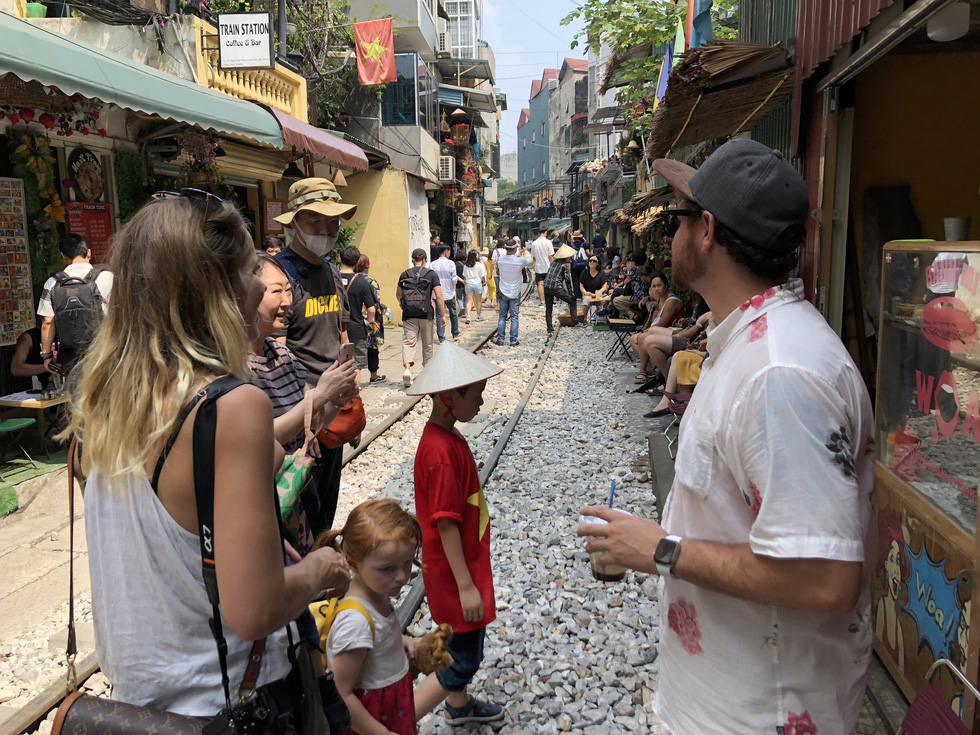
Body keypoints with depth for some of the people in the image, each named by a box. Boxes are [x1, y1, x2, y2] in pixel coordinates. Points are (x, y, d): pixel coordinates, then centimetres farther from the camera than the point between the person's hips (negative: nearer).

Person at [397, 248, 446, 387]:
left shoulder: (404, 274, 7)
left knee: (408, 342, -3)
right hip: (426, 314, -1)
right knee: (427, 344, 13)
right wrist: (443, 315, -1)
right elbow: (439, 296, -7)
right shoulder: (431, 274, -1)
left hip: (408, 315, 1)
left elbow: (398, 294, 21)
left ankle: (407, 368, -25)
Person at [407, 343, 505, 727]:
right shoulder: (442, 453, -29)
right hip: (455, 570, -9)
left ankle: (459, 706, 47)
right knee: (464, 661, 3)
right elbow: (445, 523, -26)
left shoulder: (446, 437, 2)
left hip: (466, 561, 9)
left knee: (466, 645, 26)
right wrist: (466, 586, -21)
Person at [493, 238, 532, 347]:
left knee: (502, 316, 12)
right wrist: (525, 251, 24)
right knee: (514, 317, 4)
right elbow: (529, 262, 4)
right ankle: (513, 341, 4)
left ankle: (500, 339, 10)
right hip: (515, 293, -2)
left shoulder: (500, 259, -8)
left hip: (503, 293, 2)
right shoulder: (520, 260, -17)